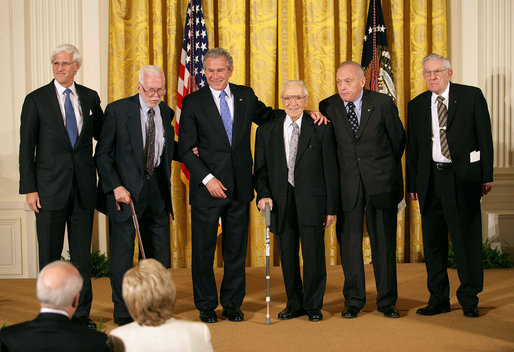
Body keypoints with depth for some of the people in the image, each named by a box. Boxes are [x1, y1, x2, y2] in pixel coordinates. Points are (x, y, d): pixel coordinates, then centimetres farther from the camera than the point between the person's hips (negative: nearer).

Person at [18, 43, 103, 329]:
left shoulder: (90, 98, 8)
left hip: (83, 187, 3)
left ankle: (82, 314, 18)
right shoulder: (36, 100, -1)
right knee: (49, 254, 4)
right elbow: (26, 147, -2)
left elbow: (103, 135, 20)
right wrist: (29, 188, -8)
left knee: (83, 253, 8)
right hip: (50, 188, -3)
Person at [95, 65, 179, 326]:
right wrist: (116, 187, -15)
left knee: (160, 251, 8)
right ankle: (122, 312, 13)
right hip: (126, 190, -5)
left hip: (157, 189, 5)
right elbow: (103, 154, -6)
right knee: (122, 251, 2)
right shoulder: (118, 110, -7)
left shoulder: (165, 112, 8)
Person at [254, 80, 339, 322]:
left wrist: (331, 207, -2)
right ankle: (294, 304, 22)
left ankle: (313, 305, 15)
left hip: (311, 202, -2)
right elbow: (261, 169, 11)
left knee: (314, 255, -1)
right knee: (287, 257, 7)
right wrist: (263, 195, -7)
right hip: (280, 203, 2)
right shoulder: (266, 131, 9)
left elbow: (330, 170, 2)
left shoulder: (321, 129, 3)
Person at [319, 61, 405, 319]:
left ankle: (387, 301, 14)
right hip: (347, 183, 1)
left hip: (380, 182, -1)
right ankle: (353, 300, 15)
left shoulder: (383, 104, -3)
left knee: (384, 242, 4)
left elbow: (398, 138, 9)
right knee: (349, 241, 3)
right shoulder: (328, 107, 0)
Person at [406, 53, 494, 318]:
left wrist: (486, 175, -4)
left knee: (467, 237, 0)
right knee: (433, 240, 6)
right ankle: (438, 299, 16)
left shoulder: (472, 96, 3)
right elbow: (412, 148, 13)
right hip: (431, 179, 3)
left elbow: (484, 137, 1)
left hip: (463, 177, -3)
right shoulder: (416, 105, 11)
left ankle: (469, 298, 11)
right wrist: (412, 183, 8)